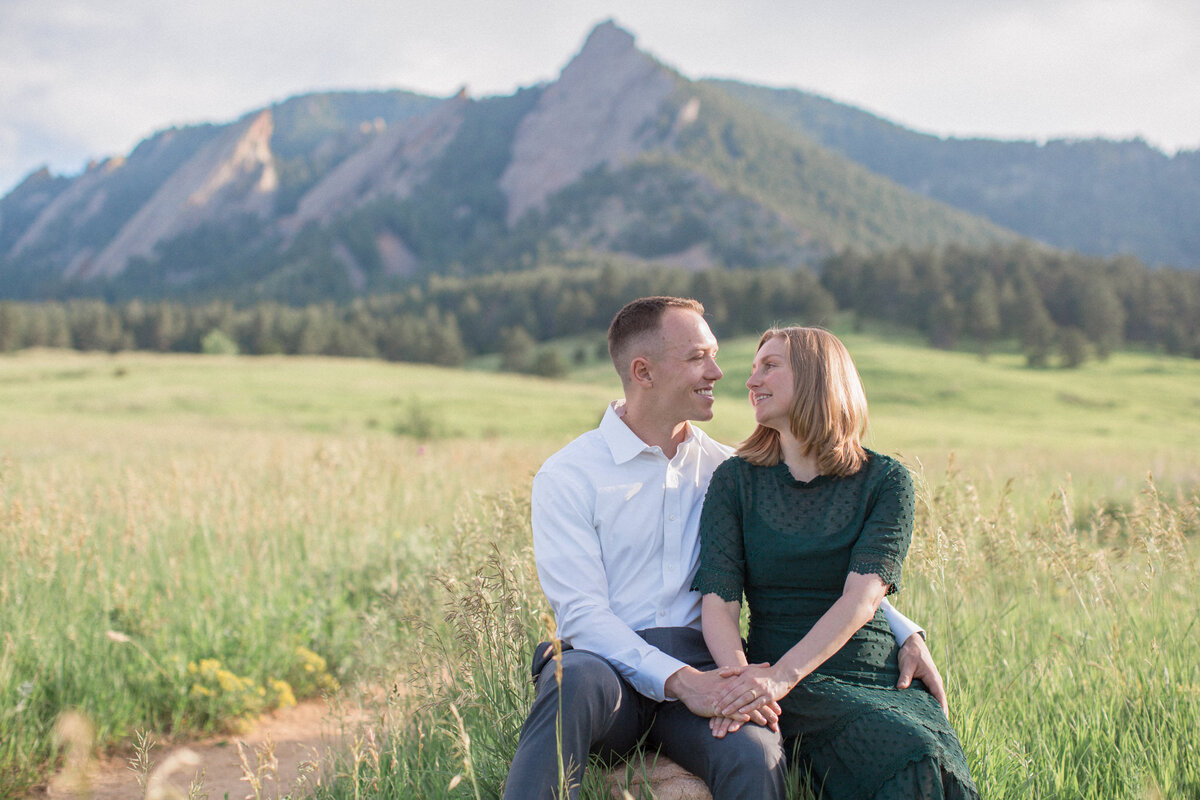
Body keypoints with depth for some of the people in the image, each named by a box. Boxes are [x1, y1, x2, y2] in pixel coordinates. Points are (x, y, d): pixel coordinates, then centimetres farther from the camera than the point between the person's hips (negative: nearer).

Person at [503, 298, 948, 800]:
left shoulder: (727, 470, 15)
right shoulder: (567, 476, 0)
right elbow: (581, 612, -9)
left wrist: (905, 633, 7)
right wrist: (678, 679, -24)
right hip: (606, 659, -2)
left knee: (754, 757, -32)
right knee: (579, 681, -39)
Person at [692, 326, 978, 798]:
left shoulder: (886, 481, 4)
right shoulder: (736, 480, 8)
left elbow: (861, 599, -11)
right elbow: (718, 600, -4)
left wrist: (780, 676, -27)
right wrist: (740, 676, -27)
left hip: (878, 677, 1)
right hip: (790, 690, -1)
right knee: (914, 758, -29)